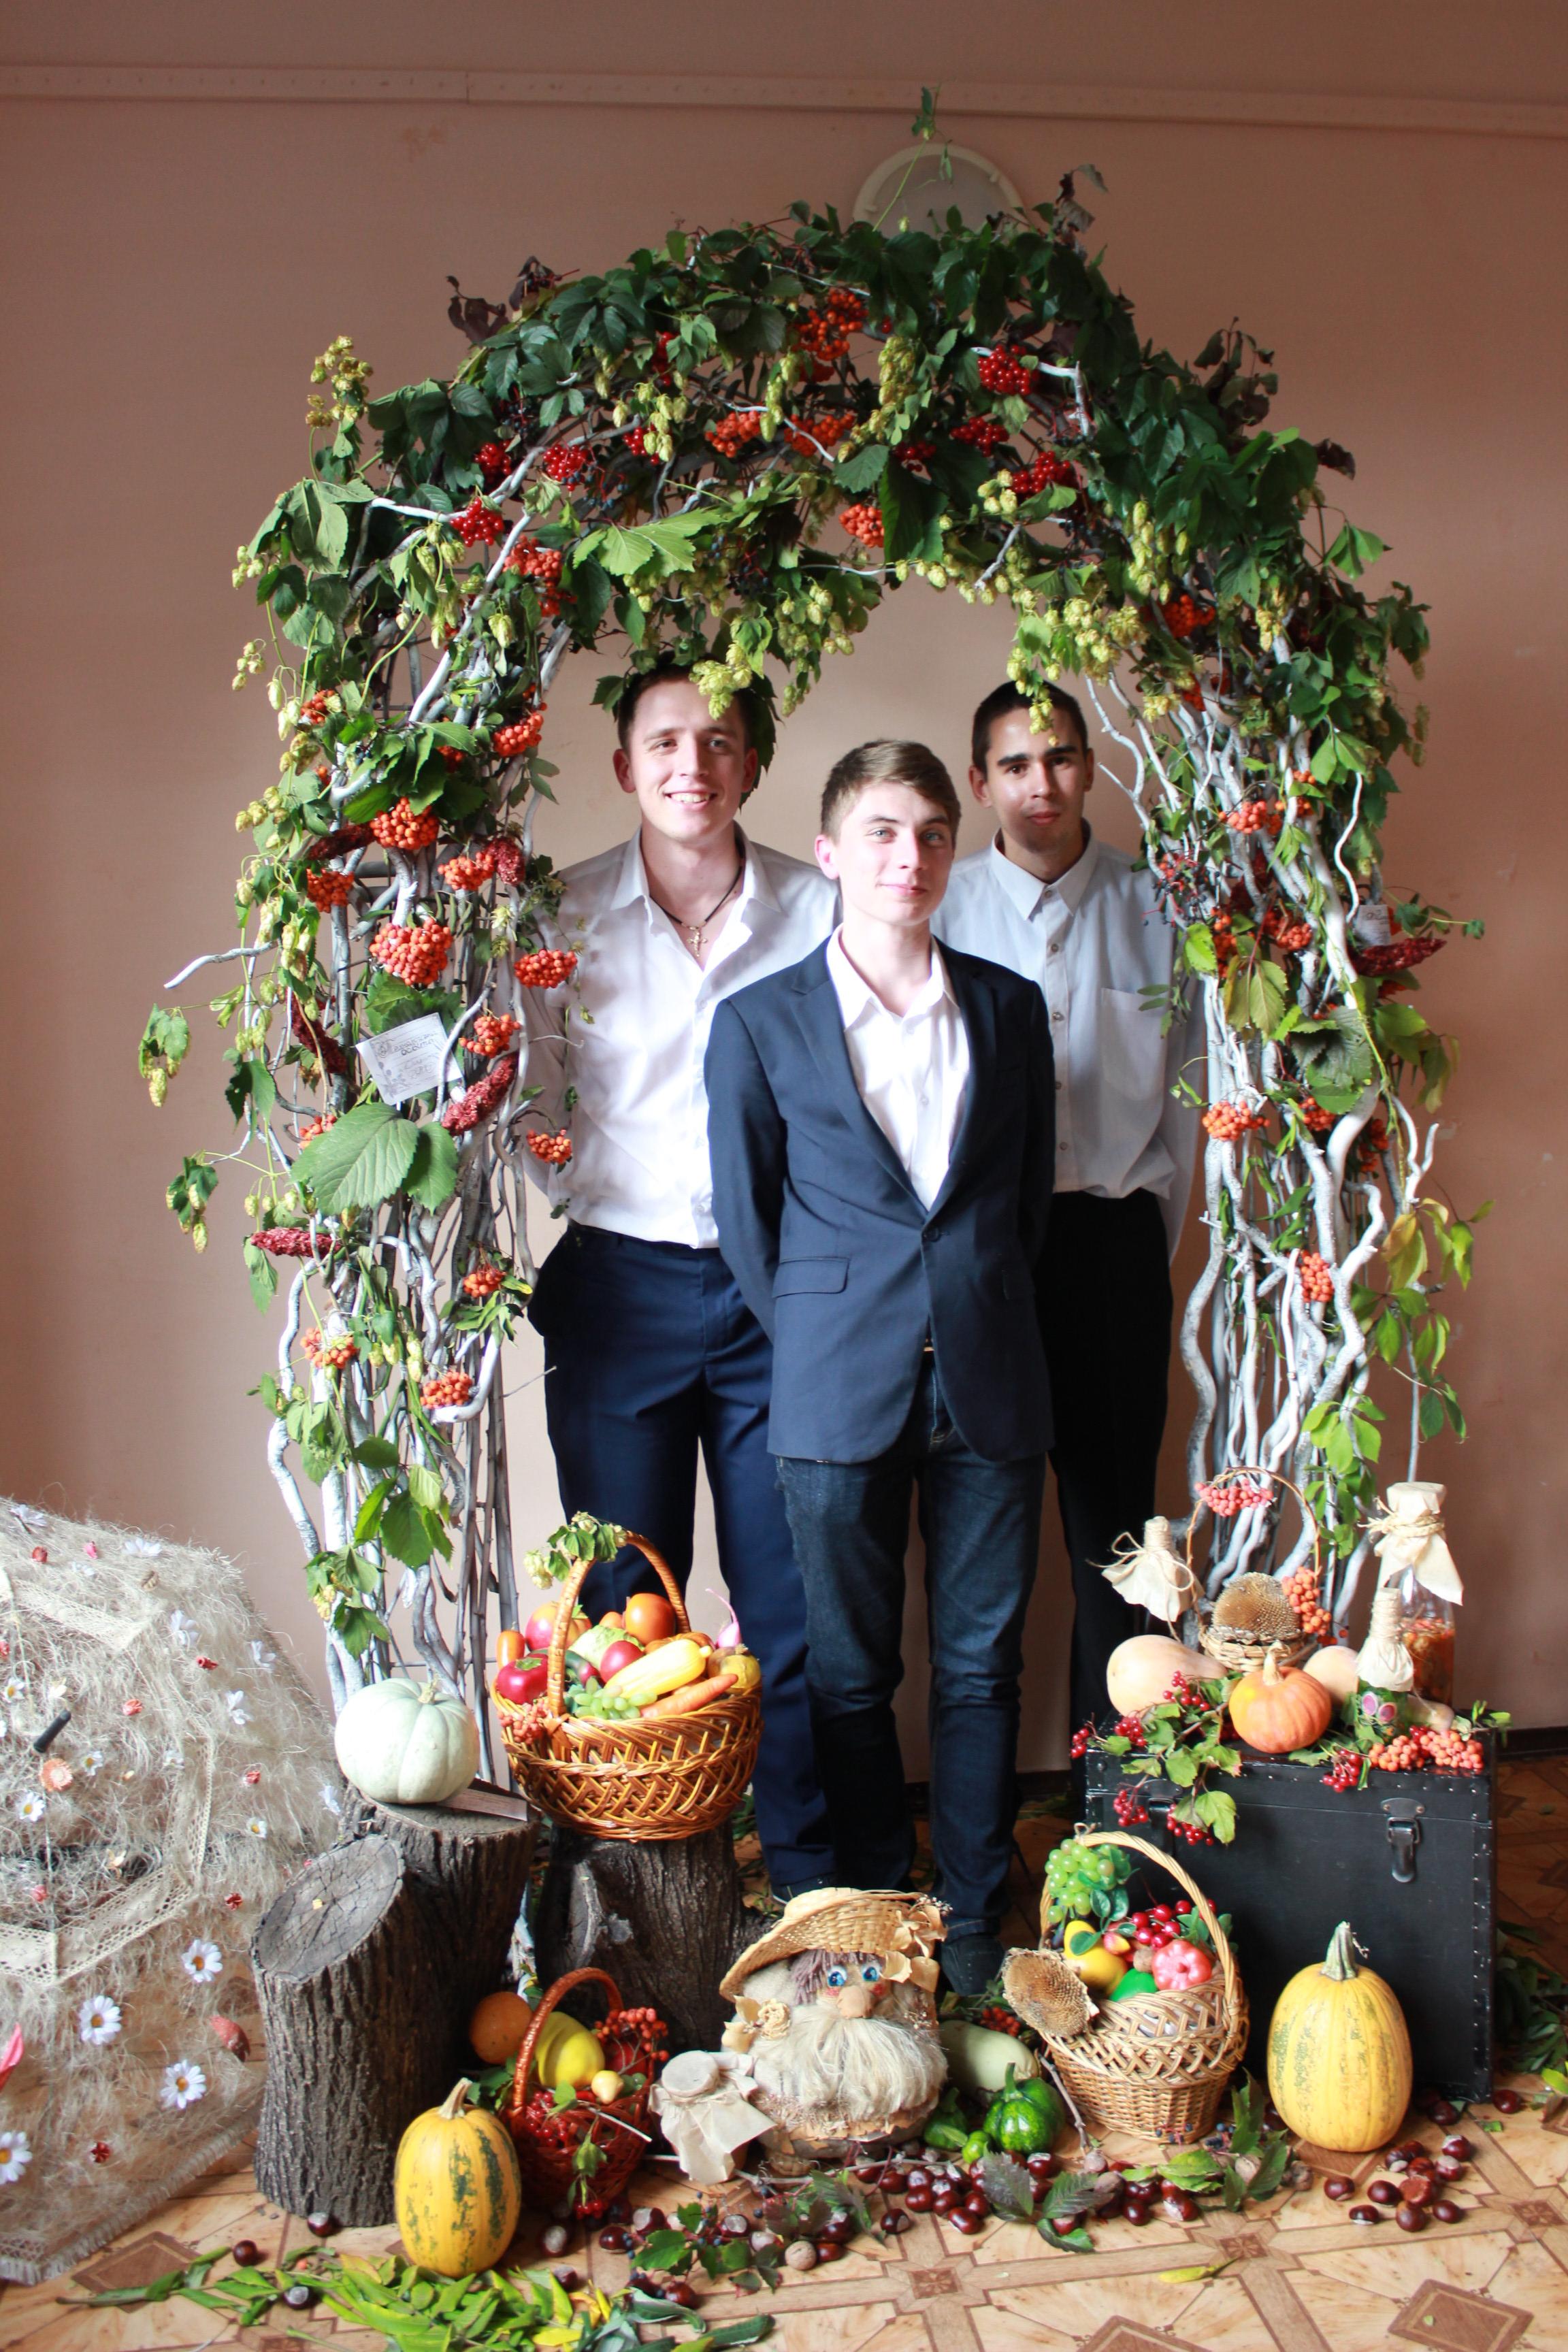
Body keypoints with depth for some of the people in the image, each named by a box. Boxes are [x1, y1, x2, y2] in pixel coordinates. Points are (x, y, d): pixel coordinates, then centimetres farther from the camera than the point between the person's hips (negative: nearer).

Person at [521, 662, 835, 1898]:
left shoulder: (816, 909, 1)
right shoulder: (564, 913, 1)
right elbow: (533, 1110, 7)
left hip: (779, 1291, 0)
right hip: (622, 1287, 0)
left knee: (793, 1602, 7)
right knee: (623, 1603, 9)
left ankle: (812, 1873, 25)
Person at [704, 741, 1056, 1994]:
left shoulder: (1011, 1007, 6)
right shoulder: (759, 1022, -1)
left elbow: (1032, 1194, 13)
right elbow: (744, 1217, 4)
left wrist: (979, 1314, 8)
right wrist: (826, 1337, 3)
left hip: (990, 1383, 2)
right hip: (839, 1391, -2)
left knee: (982, 1662, 11)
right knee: (851, 1671, 10)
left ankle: (976, 1919, 28)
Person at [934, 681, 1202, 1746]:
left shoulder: (1151, 905, 6)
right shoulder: (940, 908, 3)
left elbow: (1185, 1079, 10)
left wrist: (1154, 1237, 7)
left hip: (1114, 1235, 1)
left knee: (1114, 1503, 5)